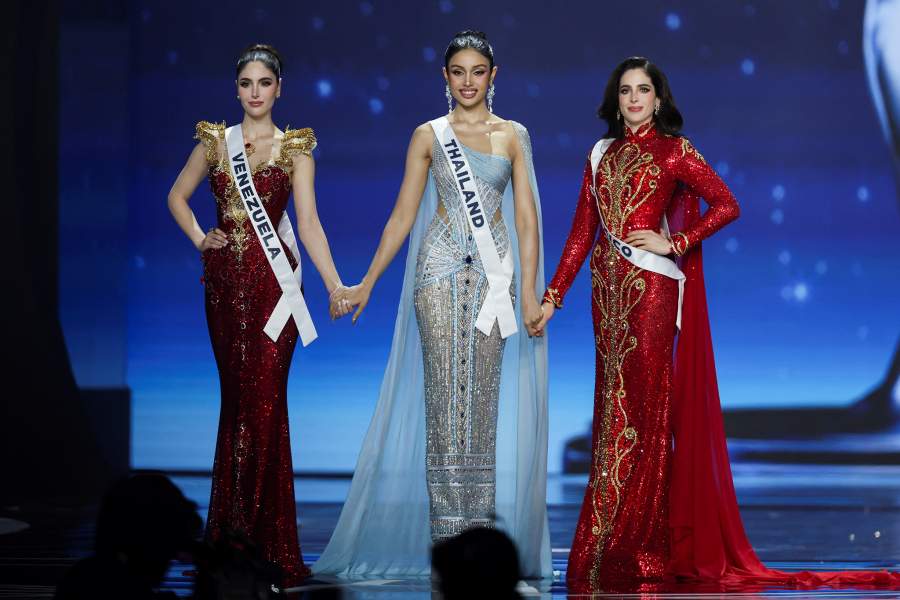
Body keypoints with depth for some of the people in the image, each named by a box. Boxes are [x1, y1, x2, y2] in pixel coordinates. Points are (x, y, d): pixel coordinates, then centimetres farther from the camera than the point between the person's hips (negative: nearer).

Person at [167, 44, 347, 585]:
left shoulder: (294, 147, 1)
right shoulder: (215, 141, 9)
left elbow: (308, 220, -7)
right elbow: (178, 196, 22)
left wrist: (336, 285, -17)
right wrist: (200, 239, 6)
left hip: (274, 281, -3)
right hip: (225, 280, 3)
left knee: (265, 401, -8)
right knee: (236, 397, 6)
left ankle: (270, 541, -4)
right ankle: (231, 534, 13)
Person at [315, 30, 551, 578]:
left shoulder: (513, 136, 7)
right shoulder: (429, 136, 6)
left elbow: (526, 219, 3)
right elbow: (403, 215, 8)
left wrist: (530, 291, -6)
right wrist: (367, 283, 4)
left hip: (493, 270, 1)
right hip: (440, 267, -1)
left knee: (483, 398, 0)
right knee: (444, 393, -5)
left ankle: (481, 526, 4)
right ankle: (447, 529, -5)